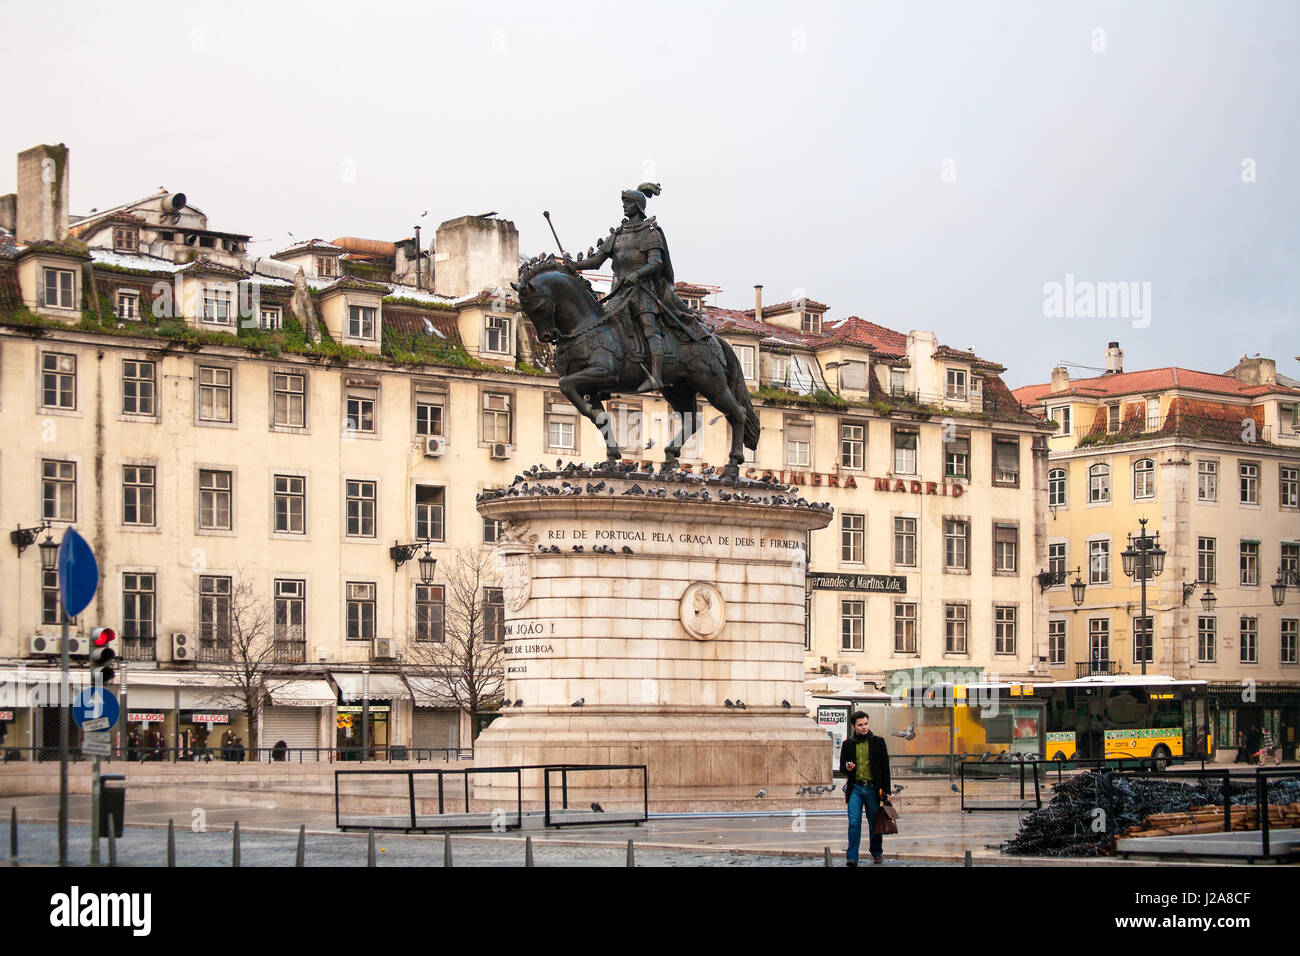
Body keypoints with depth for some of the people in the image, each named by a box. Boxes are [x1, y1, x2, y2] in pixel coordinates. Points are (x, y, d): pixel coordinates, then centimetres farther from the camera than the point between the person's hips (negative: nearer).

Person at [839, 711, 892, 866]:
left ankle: (876, 852, 28)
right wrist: (847, 768, -10)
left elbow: (885, 768, 6)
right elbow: (841, 767, 16)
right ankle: (852, 857, -11)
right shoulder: (847, 744, 8)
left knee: (874, 823, 8)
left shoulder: (878, 742, 5)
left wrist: (886, 791, 1)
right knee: (854, 822, -11)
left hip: (872, 788, 0)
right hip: (855, 788, 0)